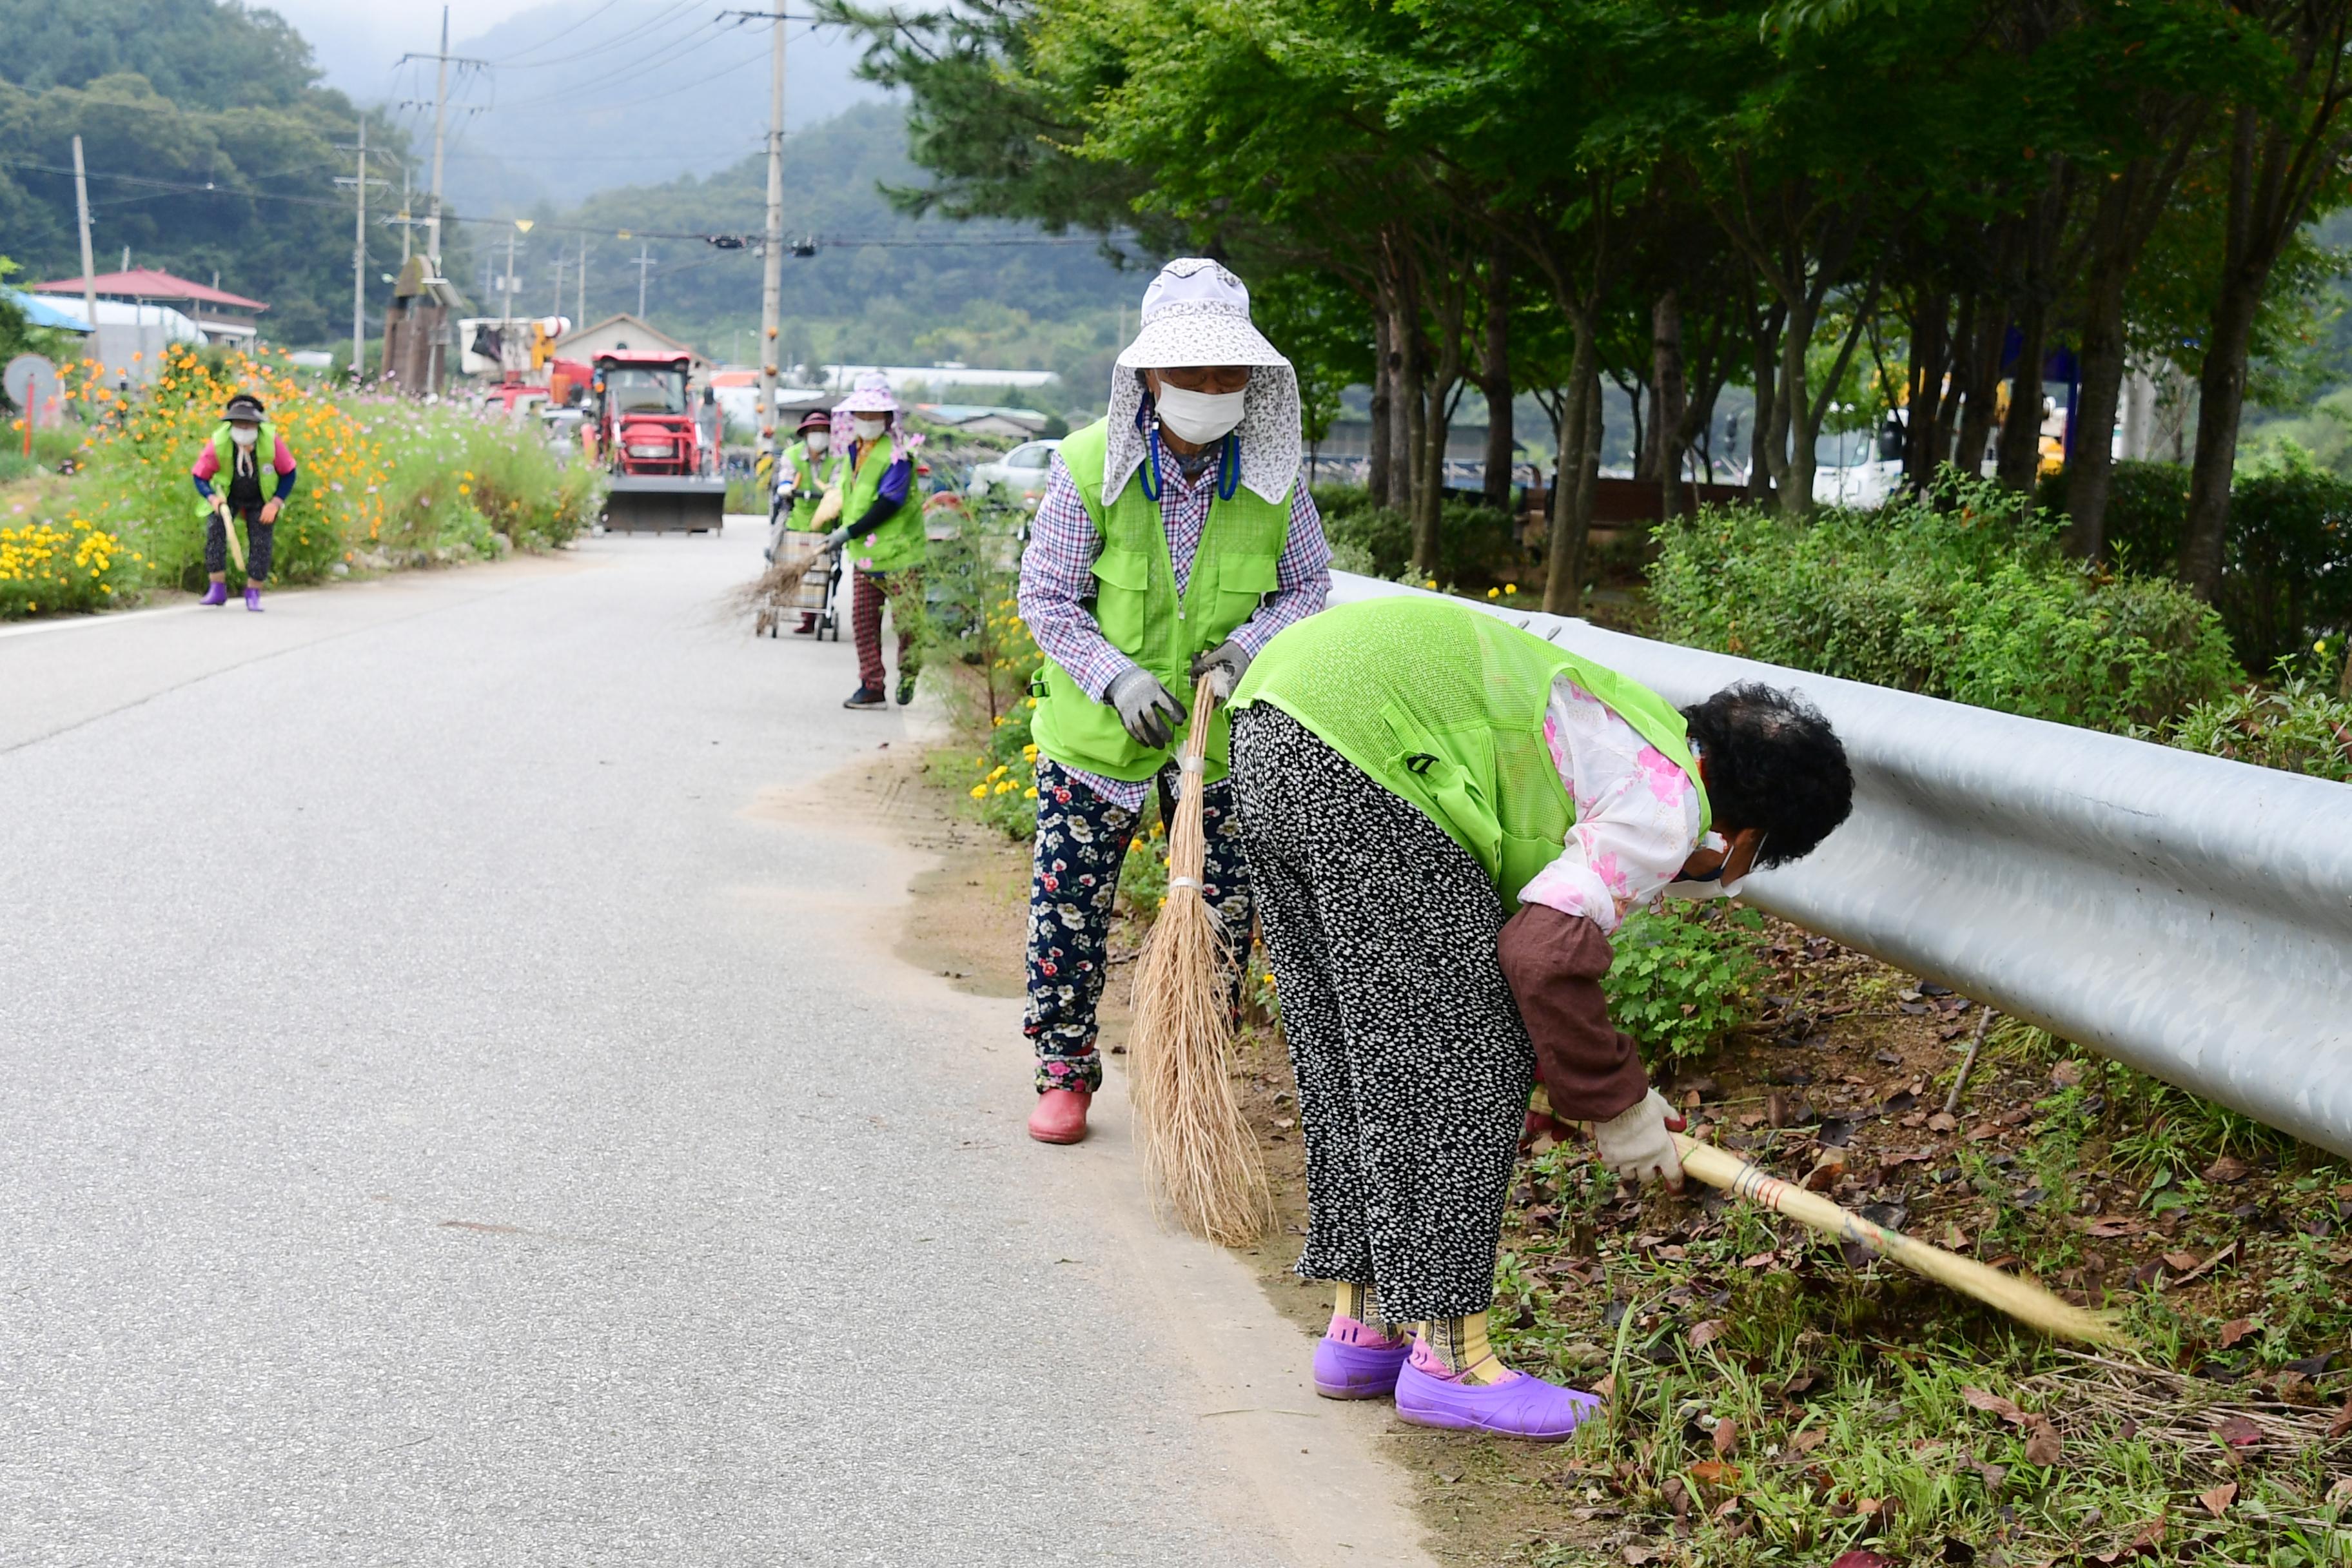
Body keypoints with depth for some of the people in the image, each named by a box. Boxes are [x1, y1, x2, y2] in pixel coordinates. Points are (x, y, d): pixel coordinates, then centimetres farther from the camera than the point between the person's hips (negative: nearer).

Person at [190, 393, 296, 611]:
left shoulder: (271, 440, -25)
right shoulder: (219, 443, -26)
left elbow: (288, 473, -11)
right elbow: (199, 476, -14)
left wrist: (275, 503, -19)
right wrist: (212, 498, -32)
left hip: (261, 499, 0)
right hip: (227, 495, 0)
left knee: (261, 542, -8)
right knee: (215, 529, -21)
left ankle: (253, 594, 8)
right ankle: (218, 589, -16)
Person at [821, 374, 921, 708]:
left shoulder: (896, 453, -15)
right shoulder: (855, 448, 11)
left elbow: (889, 504, -22)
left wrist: (850, 532, -23)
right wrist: (842, 533, 20)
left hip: (898, 552, -8)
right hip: (863, 554, 8)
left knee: (908, 621, -1)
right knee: (863, 621, 4)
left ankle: (908, 676, 20)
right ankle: (872, 687, 7)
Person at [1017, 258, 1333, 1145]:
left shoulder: (1272, 475, -9)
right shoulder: (1089, 467, -17)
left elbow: (1310, 585, 2)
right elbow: (1046, 597, -12)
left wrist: (1253, 643, -18)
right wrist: (1117, 677, -25)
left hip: (1225, 729, 2)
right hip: (1096, 729, -2)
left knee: (1220, 909, 7)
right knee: (1069, 904, 3)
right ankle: (1065, 1071, 21)